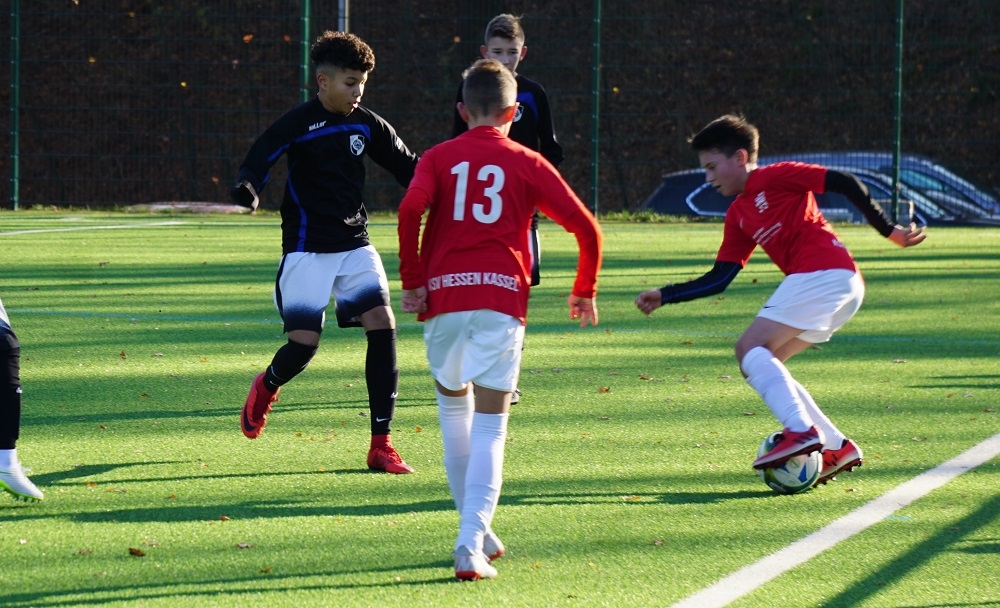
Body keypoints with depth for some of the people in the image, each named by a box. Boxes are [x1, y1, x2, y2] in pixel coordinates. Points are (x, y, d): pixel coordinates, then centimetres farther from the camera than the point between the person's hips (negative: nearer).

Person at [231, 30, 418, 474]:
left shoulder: (367, 125, 4)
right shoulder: (298, 125, -10)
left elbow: (407, 168, 14)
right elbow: (259, 159, -19)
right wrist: (247, 188, -40)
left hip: (355, 245, 4)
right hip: (306, 249, -4)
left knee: (382, 325, -12)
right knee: (304, 342, -10)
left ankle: (381, 445, -6)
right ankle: (267, 386, 30)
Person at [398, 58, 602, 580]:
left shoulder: (439, 159, 11)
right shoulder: (527, 164, 11)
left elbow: (410, 209, -9)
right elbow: (585, 228, 7)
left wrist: (411, 281, -2)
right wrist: (584, 292, 20)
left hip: (443, 298, 1)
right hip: (502, 298, -1)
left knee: (453, 403, 24)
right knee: (489, 427, -1)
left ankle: (475, 531, 25)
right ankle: (471, 546, -17)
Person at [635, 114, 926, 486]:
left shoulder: (776, 177, 0)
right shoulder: (737, 216, 24)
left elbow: (846, 184, -4)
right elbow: (718, 280, 24)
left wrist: (888, 230, -5)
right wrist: (663, 297, 17)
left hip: (823, 273, -9)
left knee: (751, 349, -14)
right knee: (761, 364, 10)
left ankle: (800, 431, -31)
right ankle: (836, 447, 4)